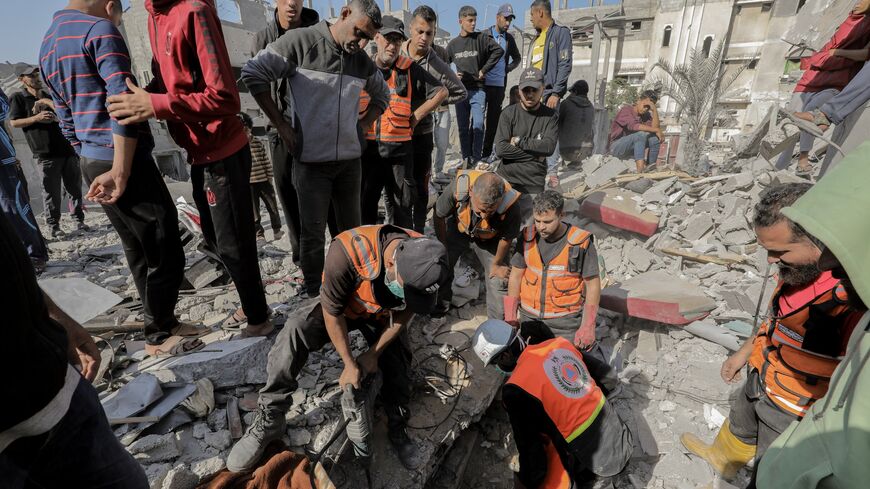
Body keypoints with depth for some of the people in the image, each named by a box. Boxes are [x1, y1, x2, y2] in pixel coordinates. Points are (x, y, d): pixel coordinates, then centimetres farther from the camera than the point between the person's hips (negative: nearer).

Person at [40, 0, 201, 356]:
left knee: (138, 251, 14)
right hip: (127, 163, -9)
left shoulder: (47, 45, 20)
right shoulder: (100, 29, -6)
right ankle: (159, 336, 10)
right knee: (165, 253, -1)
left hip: (91, 164, 9)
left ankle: (163, 322, 24)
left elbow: (67, 122, 22)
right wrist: (120, 171, -19)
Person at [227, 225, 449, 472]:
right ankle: (269, 420, -10)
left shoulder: (424, 260, -30)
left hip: (381, 314, 3)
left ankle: (397, 429, 24)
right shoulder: (346, 252, -43)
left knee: (399, 368, -4)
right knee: (293, 333, -27)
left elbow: (406, 311, -12)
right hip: (339, 306, -3)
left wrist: (374, 353, -8)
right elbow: (332, 312, -27)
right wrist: (350, 364, -17)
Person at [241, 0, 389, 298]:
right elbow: (253, 73, -7)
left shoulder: (363, 61, 7)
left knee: (351, 229, 12)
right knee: (314, 233, 1)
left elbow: (382, 96, 23)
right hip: (311, 160, -4)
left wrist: (361, 125, 8)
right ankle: (312, 295, 18)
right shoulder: (300, 41, -7)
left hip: (350, 159, 5)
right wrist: (281, 125, -8)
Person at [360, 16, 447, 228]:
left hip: (400, 149, -2)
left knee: (402, 205, 7)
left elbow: (441, 91, 4)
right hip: (367, 147, 2)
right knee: (365, 204, 11)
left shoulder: (410, 69, -1)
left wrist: (415, 116, -1)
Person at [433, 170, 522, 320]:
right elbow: (439, 216, -18)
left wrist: (497, 264, -2)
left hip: (489, 240, 0)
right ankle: (438, 313, 28)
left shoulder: (510, 206, -40)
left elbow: (507, 237, -17)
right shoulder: (458, 186, -40)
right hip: (457, 229, 1)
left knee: (499, 280, -3)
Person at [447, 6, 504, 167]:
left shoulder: (481, 38, 0)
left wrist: (484, 70, -8)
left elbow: (499, 50, -7)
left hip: (478, 90, -3)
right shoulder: (453, 44, 9)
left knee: (478, 125, -11)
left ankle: (476, 158, -2)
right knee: (463, 127, 6)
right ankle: (466, 158, 15)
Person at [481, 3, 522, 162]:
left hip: (499, 85, 4)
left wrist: (509, 68, 11)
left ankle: (487, 152, 12)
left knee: (493, 119, 5)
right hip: (483, 83, -4)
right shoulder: (484, 35, -1)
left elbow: (517, 57, 25)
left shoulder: (509, 38, 12)